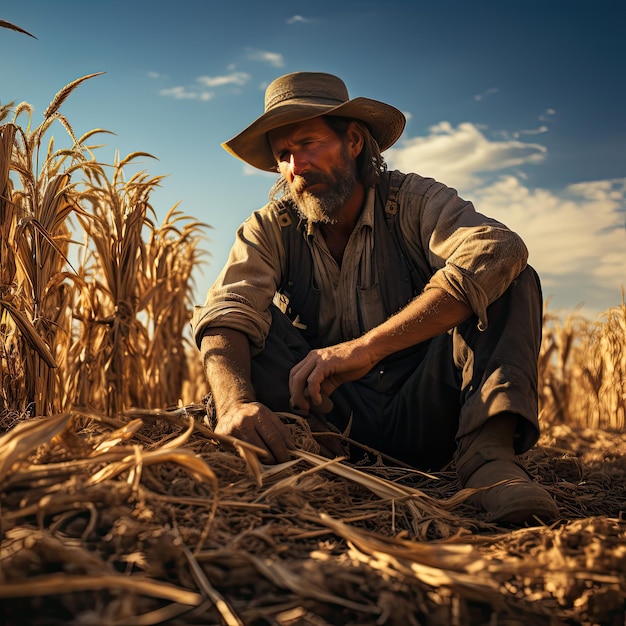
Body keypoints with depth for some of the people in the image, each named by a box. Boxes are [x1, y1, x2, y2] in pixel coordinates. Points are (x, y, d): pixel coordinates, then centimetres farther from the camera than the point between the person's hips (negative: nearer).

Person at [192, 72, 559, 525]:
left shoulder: (413, 200, -6)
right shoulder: (270, 229, 0)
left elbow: (499, 251, -28)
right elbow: (226, 316, -17)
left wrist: (368, 347, -38)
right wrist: (235, 403, -42)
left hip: (421, 415, -1)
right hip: (330, 417, 1)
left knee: (512, 280, -19)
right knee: (257, 312, -14)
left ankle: (489, 451, -33)